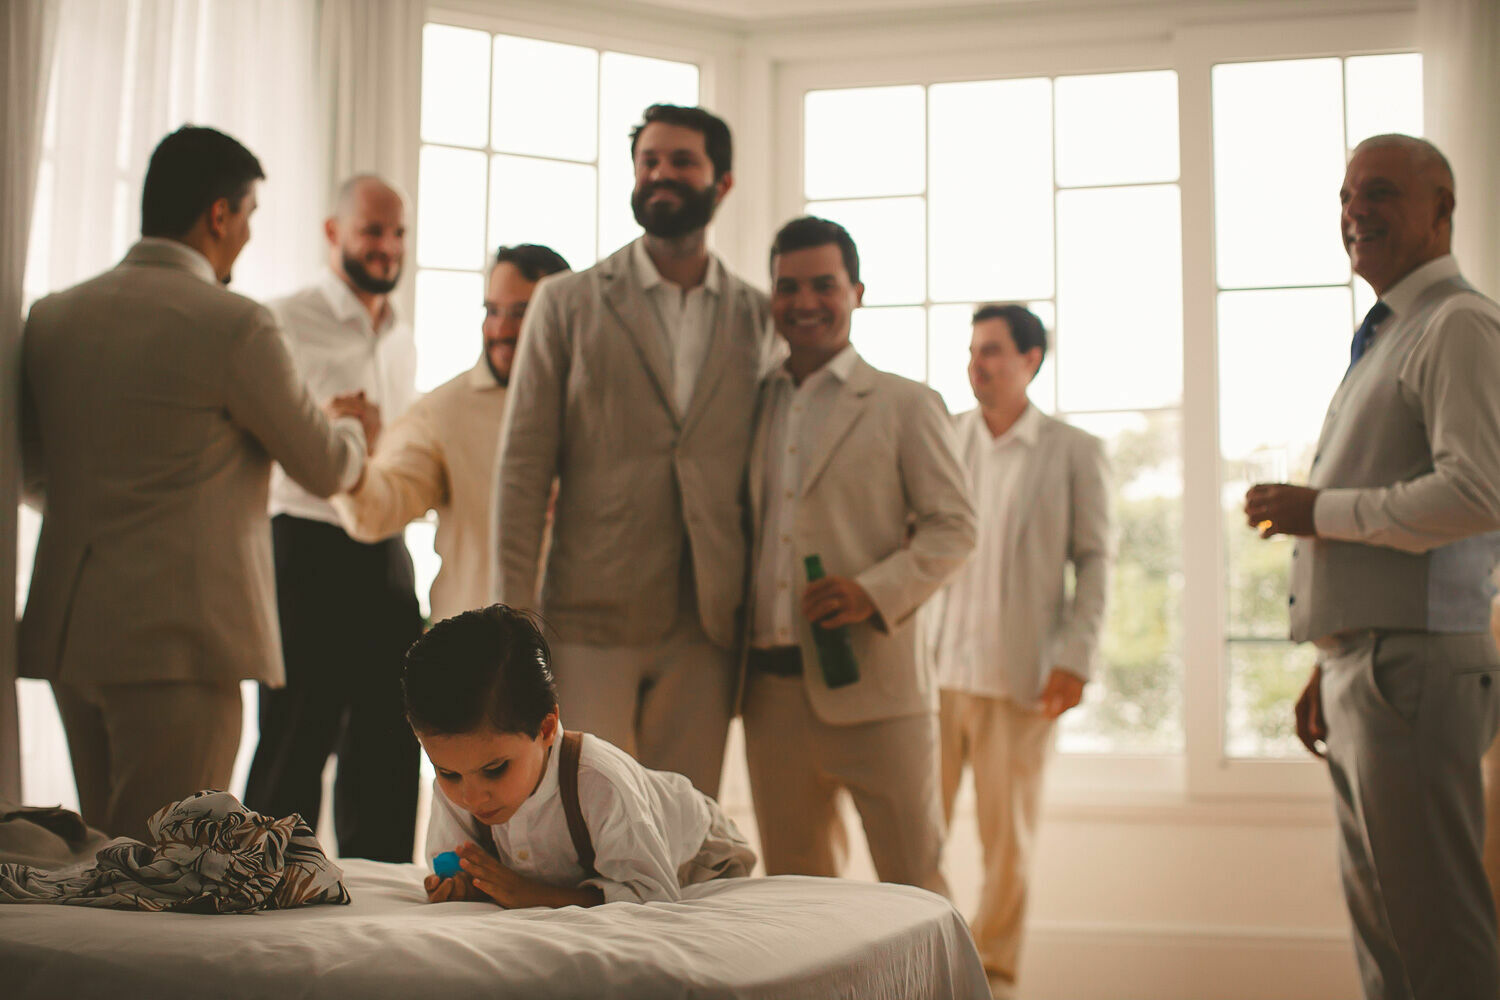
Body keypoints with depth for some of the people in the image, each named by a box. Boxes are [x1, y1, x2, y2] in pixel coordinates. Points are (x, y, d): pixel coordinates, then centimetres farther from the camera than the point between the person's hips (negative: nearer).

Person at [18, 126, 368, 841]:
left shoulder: (51, 317, 8)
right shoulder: (235, 325, -12)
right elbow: (327, 469, -1)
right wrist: (348, 424, 22)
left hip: (65, 631, 7)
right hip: (178, 638, -7)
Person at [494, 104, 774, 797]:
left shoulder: (758, 317, 10)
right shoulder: (567, 304, 5)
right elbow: (522, 466, 1)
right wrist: (513, 621, -5)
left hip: (706, 632, 2)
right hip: (592, 621, -2)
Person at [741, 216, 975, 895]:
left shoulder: (906, 406, 3)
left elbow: (952, 524, -1)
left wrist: (875, 591, -17)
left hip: (873, 687, -4)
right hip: (771, 689, 4)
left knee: (913, 884, 1)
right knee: (793, 886, 11)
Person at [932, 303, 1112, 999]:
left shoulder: (1075, 453, 4)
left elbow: (1093, 561, 3)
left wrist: (1077, 657, -6)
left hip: (1021, 674, -2)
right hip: (935, 664, 2)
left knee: (1007, 836, 4)